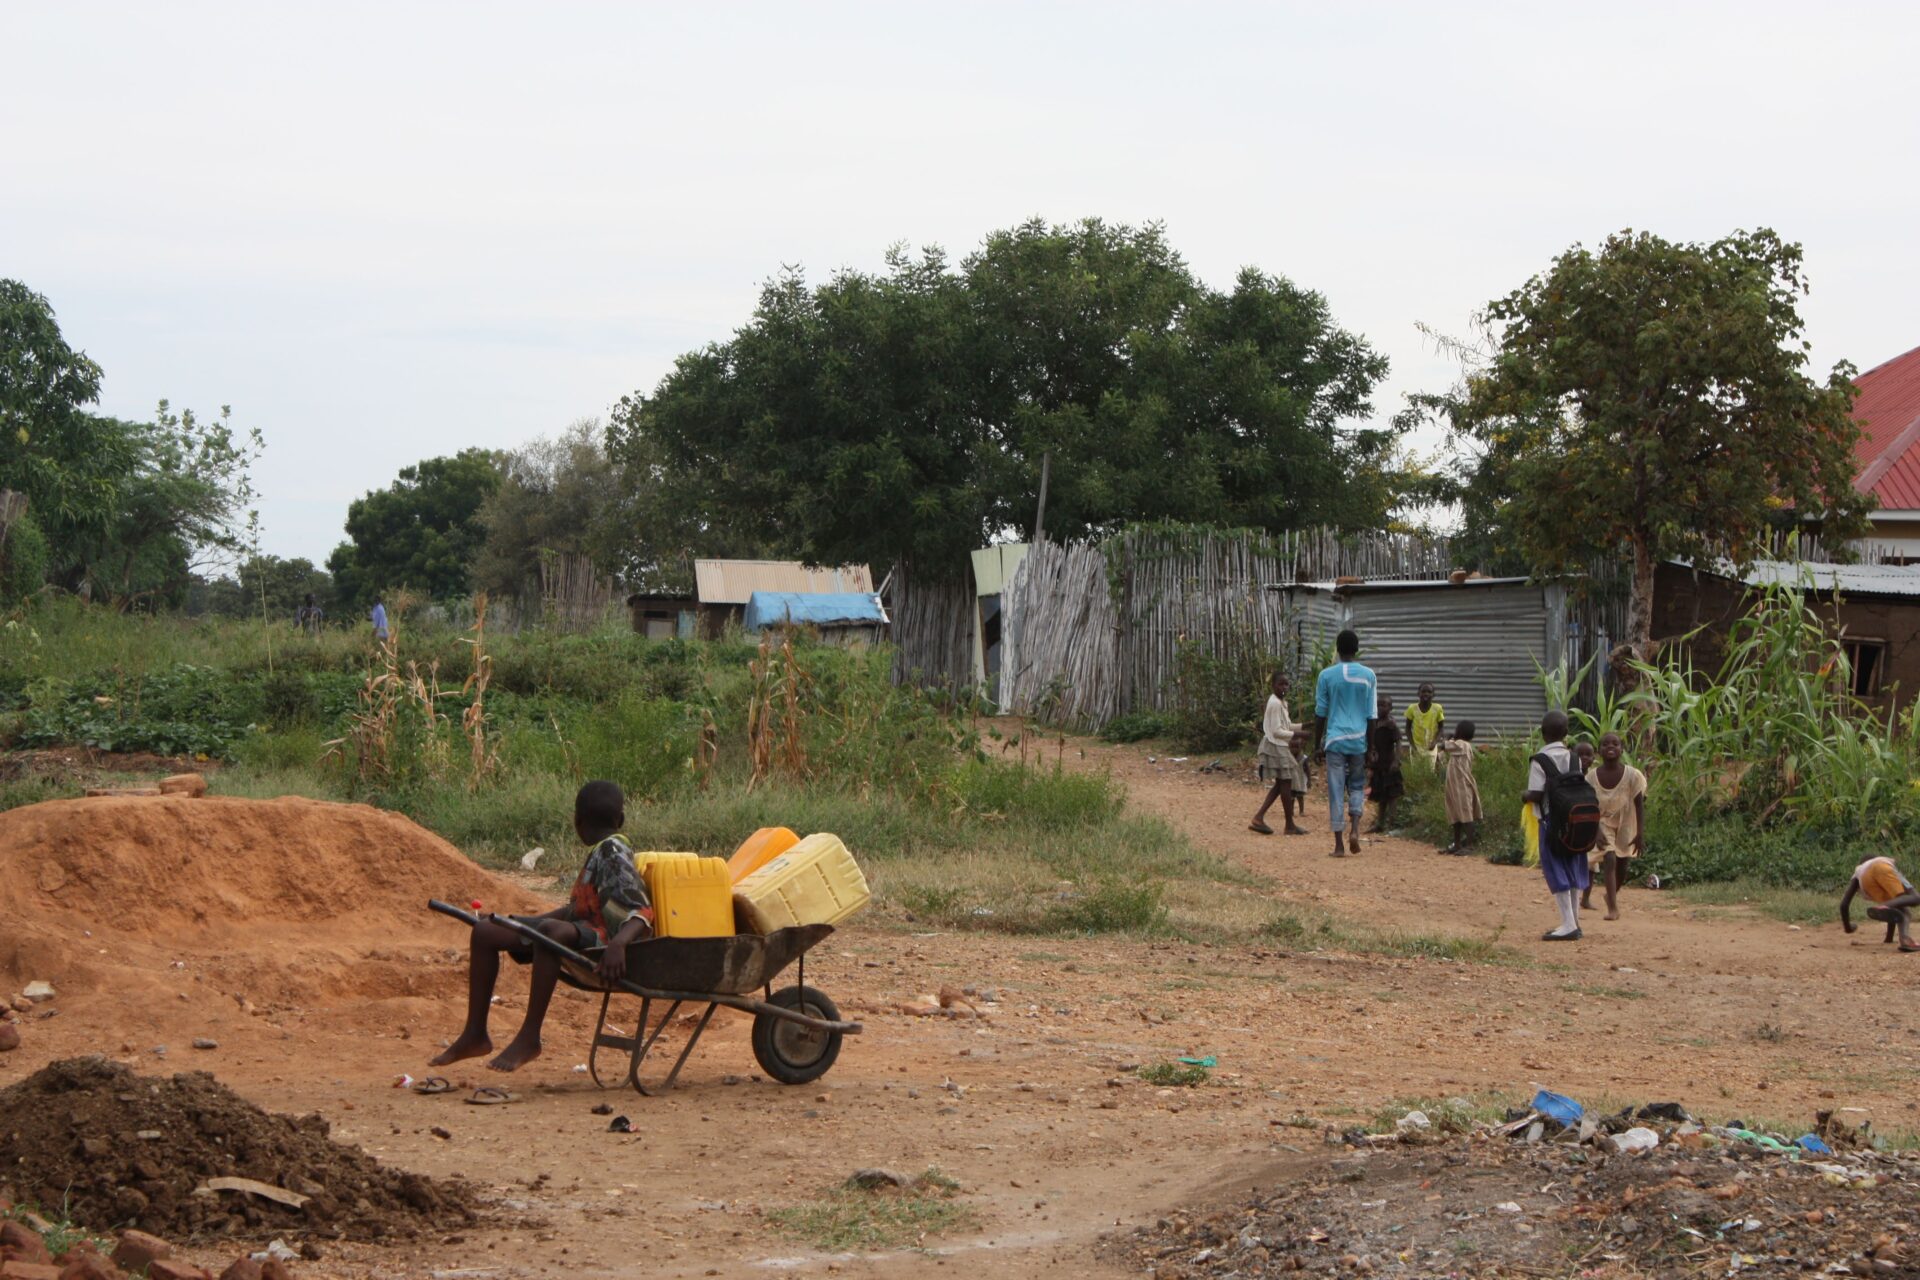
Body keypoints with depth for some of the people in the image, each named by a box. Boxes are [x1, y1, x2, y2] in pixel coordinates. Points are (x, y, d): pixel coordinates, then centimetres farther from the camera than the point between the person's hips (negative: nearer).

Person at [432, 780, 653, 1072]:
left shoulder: (613, 854, -14)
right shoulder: (602, 851, 16)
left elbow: (642, 912, -24)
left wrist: (618, 943, -43)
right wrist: (521, 924, 27)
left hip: (601, 939, -10)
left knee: (551, 930, -42)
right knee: (485, 932, 4)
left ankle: (529, 1039, -33)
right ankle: (475, 1035, 4)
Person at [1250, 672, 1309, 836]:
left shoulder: (1282, 702, 13)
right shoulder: (1275, 703, -17)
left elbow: (1286, 725, 19)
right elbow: (1276, 731, -20)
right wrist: (1296, 734, -20)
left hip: (1280, 746, 10)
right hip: (1277, 747, -10)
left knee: (1281, 783, 13)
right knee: (1286, 783, -3)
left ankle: (1259, 818, 11)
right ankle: (1290, 825, 4)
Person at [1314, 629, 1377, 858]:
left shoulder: (1327, 675, -2)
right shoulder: (1368, 676, 1)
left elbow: (1320, 713, 1)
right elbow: (1371, 716, 2)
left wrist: (1318, 745, 10)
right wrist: (1371, 750, 7)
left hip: (1335, 741, -1)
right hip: (1359, 740, 1)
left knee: (1336, 791, 2)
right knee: (1357, 787, 18)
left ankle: (1339, 844, -1)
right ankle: (1354, 829, -3)